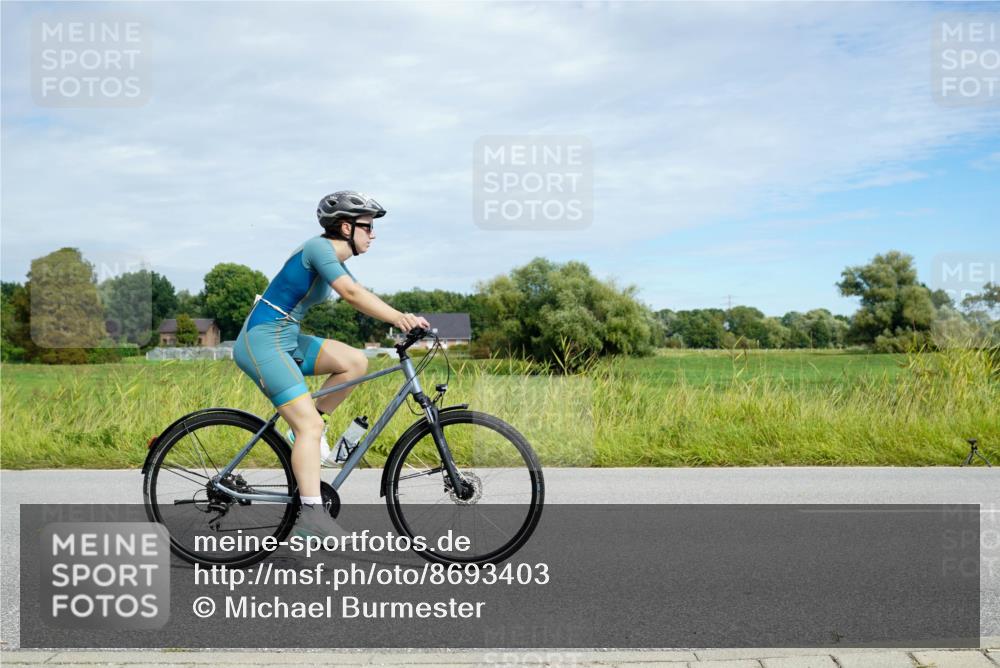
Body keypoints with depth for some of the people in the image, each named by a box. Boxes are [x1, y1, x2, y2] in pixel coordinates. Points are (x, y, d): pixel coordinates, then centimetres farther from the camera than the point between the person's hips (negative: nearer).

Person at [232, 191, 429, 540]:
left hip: (286, 339, 9)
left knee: (355, 361, -4)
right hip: (261, 341, -9)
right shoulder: (319, 247, -14)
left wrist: (403, 319, -7)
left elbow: (362, 297, 7)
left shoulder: (334, 259, 14)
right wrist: (398, 318, -31)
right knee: (310, 425, -15)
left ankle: (306, 427, 6)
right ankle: (312, 512, -16)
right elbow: (352, 294, -27)